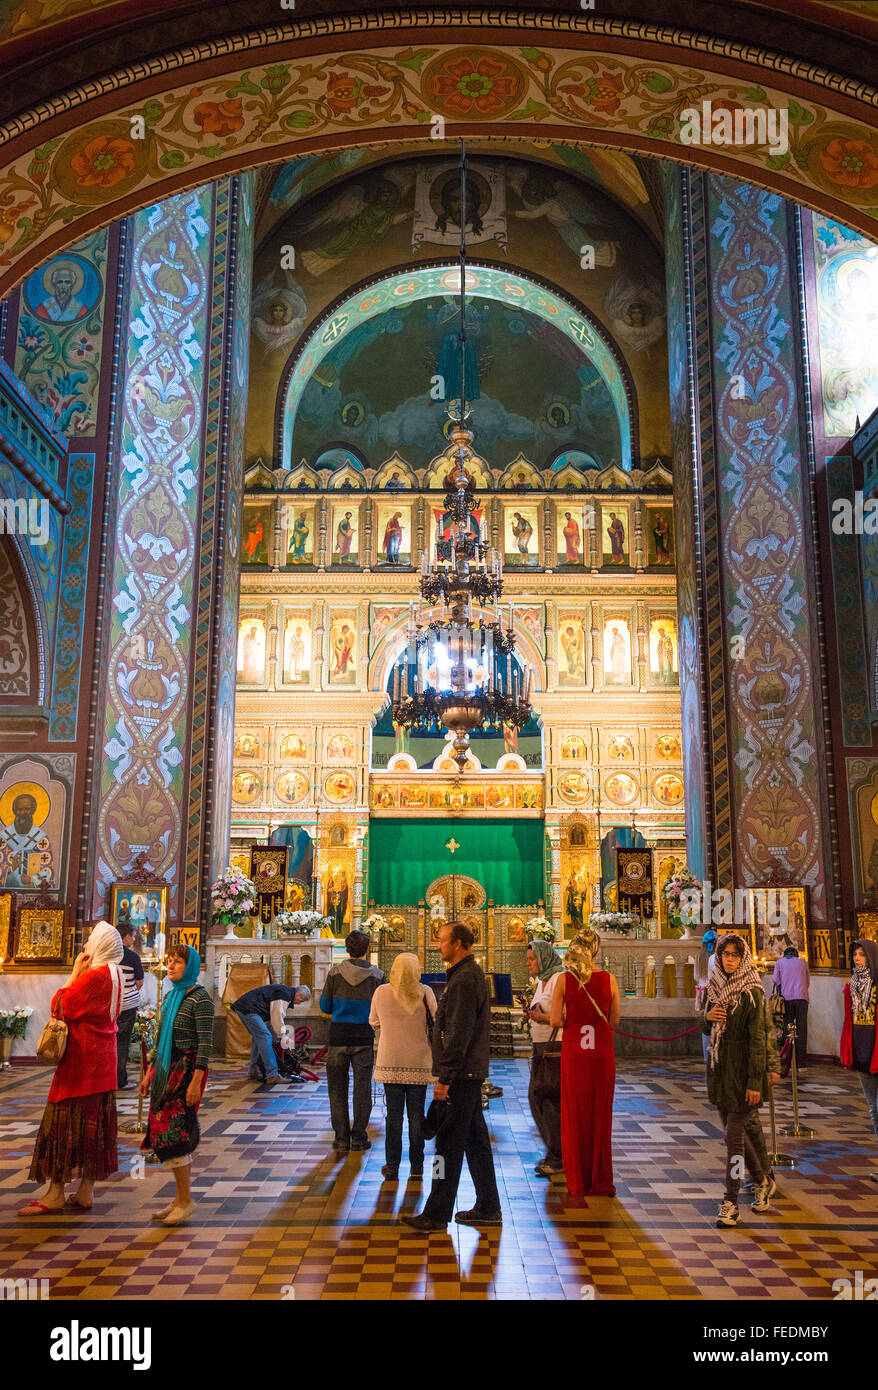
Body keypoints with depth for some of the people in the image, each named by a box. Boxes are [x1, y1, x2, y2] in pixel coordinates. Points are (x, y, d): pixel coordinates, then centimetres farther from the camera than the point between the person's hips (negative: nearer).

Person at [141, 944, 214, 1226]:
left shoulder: (199, 998, -12)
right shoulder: (171, 996, 13)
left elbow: (206, 1043, -15)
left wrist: (196, 1081, -20)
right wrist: (150, 1073, 18)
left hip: (187, 1070, -8)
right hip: (166, 1070, 8)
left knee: (172, 1132, -9)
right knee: (169, 1133, 9)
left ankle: (185, 1200, 2)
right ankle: (179, 1199, 18)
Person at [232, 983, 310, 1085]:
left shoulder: (283, 991, 23)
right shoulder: (285, 994, -9)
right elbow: (277, 1016, -12)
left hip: (241, 1007, 11)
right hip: (248, 1008, -11)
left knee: (258, 1037, 20)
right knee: (265, 1037, -14)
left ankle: (253, 1072, 26)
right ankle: (272, 1075, -18)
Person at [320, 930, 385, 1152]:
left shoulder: (334, 973, -4)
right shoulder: (377, 976, -6)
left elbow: (325, 1006, 2)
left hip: (338, 1036, 1)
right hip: (364, 1037, 0)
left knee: (337, 1088, 10)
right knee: (362, 1089, 9)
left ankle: (341, 1139, 12)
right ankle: (359, 1138, 13)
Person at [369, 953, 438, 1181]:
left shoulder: (381, 992, -5)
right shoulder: (425, 993, -9)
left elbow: (373, 1022, 8)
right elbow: (435, 1023, -2)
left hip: (390, 1063, 0)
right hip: (419, 1062, 0)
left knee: (394, 1115, 8)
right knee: (416, 1115, 9)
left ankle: (392, 1166, 11)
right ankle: (416, 1166, 16)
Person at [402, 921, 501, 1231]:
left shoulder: (464, 979, -17)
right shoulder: (471, 973, 16)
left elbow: (459, 1034, -22)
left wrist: (444, 1078, -20)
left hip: (462, 1074, -11)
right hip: (470, 1072, 11)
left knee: (449, 1143, -4)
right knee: (475, 1139, 14)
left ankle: (437, 1214, 3)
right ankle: (488, 1209, 21)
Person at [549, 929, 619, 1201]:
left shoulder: (564, 979, -6)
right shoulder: (609, 979, -3)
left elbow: (555, 1020, -7)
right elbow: (614, 1020, 5)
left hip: (573, 1053, -1)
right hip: (602, 1053, 1)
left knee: (574, 1115, 9)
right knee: (601, 1116, 11)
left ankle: (577, 1184, 14)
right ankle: (600, 1182, 19)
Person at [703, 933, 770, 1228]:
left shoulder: (752, 992, -12)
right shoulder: (714, 987, 7)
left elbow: (757, 1038, -15)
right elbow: (706, 1029, 16)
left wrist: (755, 1081, -18)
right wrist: (708, 1017, -8)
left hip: (741, 1067, -7)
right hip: (718, 1066, 7)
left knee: (734, 1134, -5)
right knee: (734, 1129, 16)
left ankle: (731, 1202, 3)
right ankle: (761, 1180, 37)